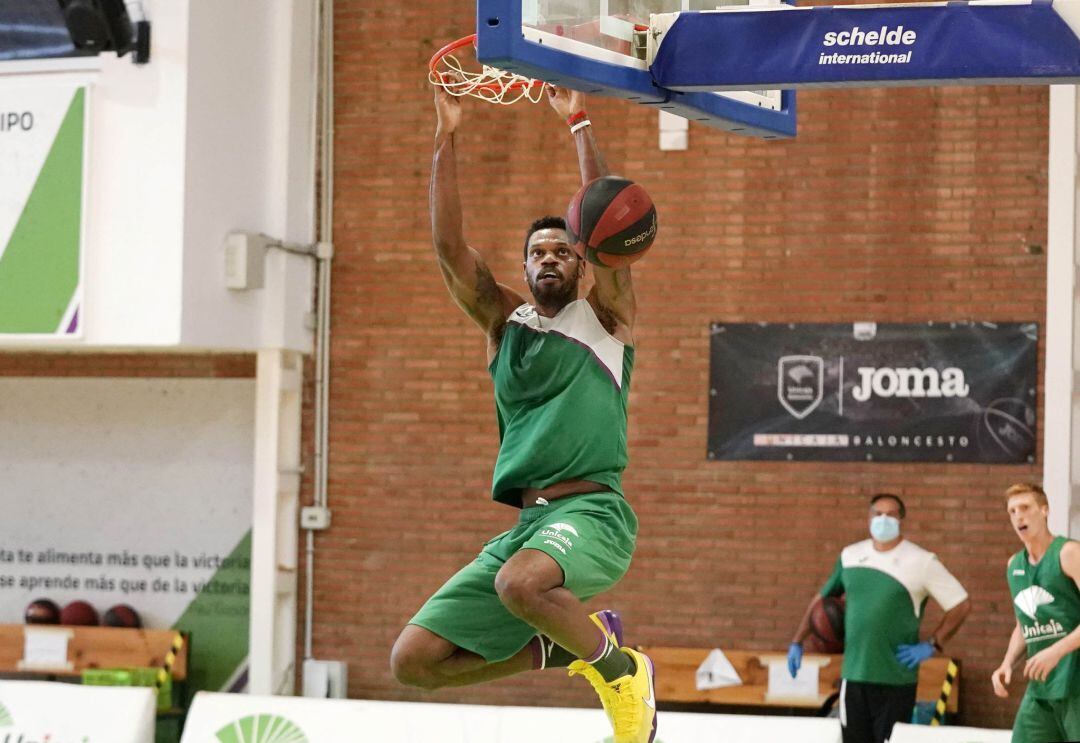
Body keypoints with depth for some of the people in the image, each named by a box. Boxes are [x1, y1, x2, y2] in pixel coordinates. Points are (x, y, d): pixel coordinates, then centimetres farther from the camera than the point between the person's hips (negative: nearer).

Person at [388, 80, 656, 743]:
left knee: (521, 582, -40)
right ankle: (569, 642, 15)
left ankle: (622, 669, -11)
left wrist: (578, 123, -8)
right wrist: (446, 138, 0)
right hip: (524, 521, 6)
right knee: (415, 659, -2)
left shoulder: (604, 317, 7)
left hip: (593, 511, -6)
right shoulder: (505, 322, 18)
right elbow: (450, 246, 6)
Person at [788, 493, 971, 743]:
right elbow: (823, 598, 21)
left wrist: (931, 644, -6)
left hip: (896, 681, -4)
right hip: (853, 676, 4)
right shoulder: (850, 556, 8)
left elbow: (961, 605, -1)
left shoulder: (922, 562, -5)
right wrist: (797, 642, 15)